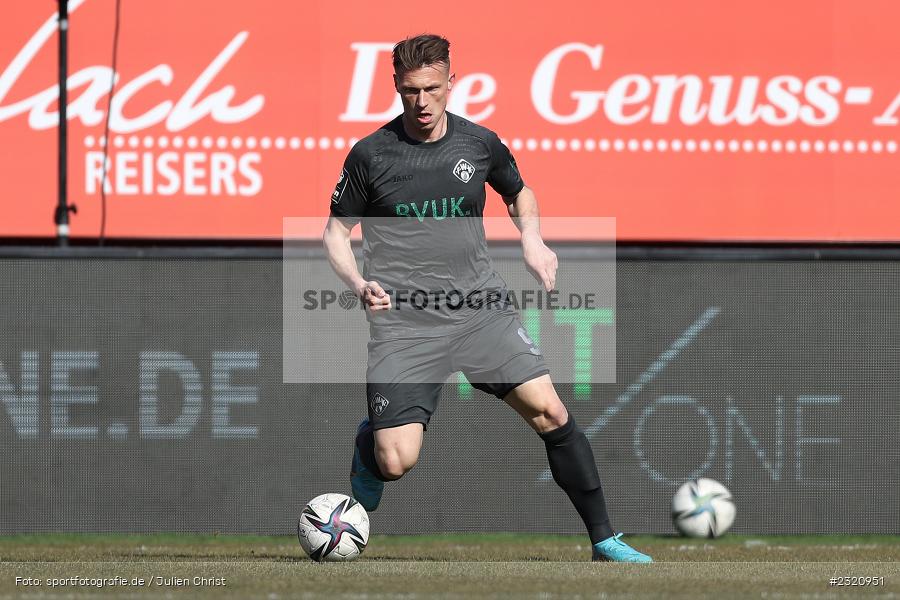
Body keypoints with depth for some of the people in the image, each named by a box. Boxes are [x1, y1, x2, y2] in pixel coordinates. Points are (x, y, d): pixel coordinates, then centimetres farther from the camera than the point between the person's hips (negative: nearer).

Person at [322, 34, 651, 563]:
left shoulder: (480, 143, 4)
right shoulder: (371, 155, -4)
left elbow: (519, 192, 25)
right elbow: (336, 231, 7)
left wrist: (533, 239, 5)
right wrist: (360, 284, -11)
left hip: (481, 309, 2)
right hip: (403, 320, -2)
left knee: (550, 413, -11)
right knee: (397, 464, -13)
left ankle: (604, 540, 1)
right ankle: (370, 442, 26)